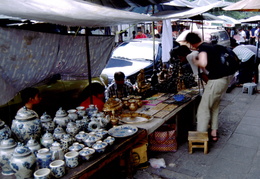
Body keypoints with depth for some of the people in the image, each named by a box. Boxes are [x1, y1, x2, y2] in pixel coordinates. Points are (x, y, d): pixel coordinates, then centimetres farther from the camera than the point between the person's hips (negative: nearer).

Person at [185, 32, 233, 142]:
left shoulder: (202, 48, -12)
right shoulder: (209, 45, 16)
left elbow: (203, 64, -29)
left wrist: (196, 61, -11)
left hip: (216, 80, -10)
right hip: (225, 78, 10)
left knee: (203, 109, -2)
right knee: (214, 106, 21)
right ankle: (214, 133, 28)